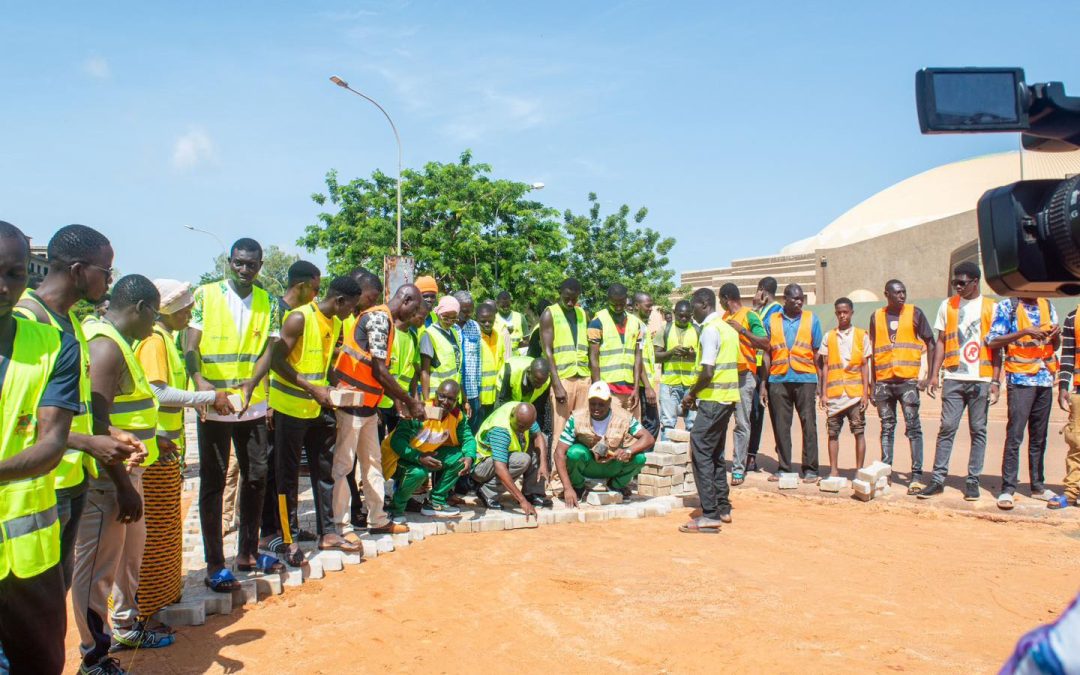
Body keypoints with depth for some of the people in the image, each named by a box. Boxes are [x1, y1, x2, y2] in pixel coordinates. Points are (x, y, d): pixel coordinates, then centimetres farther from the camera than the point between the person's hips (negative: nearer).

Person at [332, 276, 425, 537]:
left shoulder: (386, 320, 15)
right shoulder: (379, 317, -15)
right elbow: (380, 371, -19)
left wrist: (399, 401, 10)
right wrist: (410, 402, -11)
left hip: (367, 405, 10)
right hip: (351, 401, -10)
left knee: (373, 462, 15)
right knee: (343, 465, -2)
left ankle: (378, 520, 25)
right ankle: (342, 526, 3)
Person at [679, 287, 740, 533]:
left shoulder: (710, 330, -13)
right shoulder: (729, 329, 16)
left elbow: (708, 372, -21)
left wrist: (691, 394, -5)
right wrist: (698, 394, 17)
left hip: (713, 399, -10)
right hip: (729, 398, 10)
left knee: (701, 453, -8)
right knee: (716, 453, 17)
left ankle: (710, 515, -10)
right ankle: (723, 508, 21)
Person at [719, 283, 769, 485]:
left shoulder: (749, 315, -3)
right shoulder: (724, 317, 18)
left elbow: (765, 343, -13)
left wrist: (742, 330, -18)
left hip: (743, 375, -7)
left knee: (742, 424, -3)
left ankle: (739, 468, -1)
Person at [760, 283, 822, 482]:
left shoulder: (811, 320, 7)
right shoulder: (772, 321, 9)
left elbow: (817, 353, 7)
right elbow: (767, 354, 10)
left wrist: (821, 382, 0)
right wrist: (763, 383, 6)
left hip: (805, 378, -1)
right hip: (778, 379, 1)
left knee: (808, 424, -2)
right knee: (780, 425, 4)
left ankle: (810, 469, 5)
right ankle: (784, 467, 13)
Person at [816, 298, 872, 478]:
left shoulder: (861, 335, 6)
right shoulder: (829, 337, 10)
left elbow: (865, 366, 4)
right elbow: (825, 366, 8)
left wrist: (865, 393, -3)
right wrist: (823, 393, 2)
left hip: (855, 393, -1)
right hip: (834, 393, 2)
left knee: (859, 431, 0)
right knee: (833, 432, 4)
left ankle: (859, 470, 7)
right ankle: (833, 470, 11)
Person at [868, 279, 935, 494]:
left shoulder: (915, 313, 3)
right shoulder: (876, 317, 11)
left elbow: (930, 343, 3)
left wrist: (928, 376, -6)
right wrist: (872, 384, 10)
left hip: (908, 379, -3)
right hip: (883, 381, 3)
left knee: (913, 427, -5)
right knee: (886, 428, 8)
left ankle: (917, 475, -4)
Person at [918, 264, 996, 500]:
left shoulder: (991, 308, 4)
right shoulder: (947, 306, 10)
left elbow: (996, 347, 3)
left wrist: (995, 382, -4)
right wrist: (933, 375, 3)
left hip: (981, 380, -1)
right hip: (953, 378, 1)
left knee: (978, 431, 4)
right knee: (947, 428, -1)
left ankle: (973, 481, 10)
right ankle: (938, 479, 2)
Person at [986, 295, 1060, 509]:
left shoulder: (1047, 306, 14)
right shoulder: (1007, 306, -2)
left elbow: (1055, 346, 18)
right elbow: (992, 342, -11)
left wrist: (1056, 335, -4)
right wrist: (1025, 332, -19)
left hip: (1045, 379, 5)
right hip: (1020, 379, -5)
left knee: (1039, 437, 11)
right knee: (1015, 436, -9)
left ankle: (1038, 486, 19)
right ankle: (1007, 489, -6)